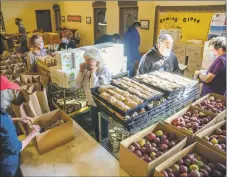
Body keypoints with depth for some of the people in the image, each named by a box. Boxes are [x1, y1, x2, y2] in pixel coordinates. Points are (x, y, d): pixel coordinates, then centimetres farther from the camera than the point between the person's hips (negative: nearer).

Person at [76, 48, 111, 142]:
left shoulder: (104, 71, -23)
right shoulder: (87, 69, -2)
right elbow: (79, 84, -1)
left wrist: (93, 73, -33)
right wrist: (81, 71, -12)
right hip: (92, 103, 7)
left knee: (103, 129, 10)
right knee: (95, 127, 25)